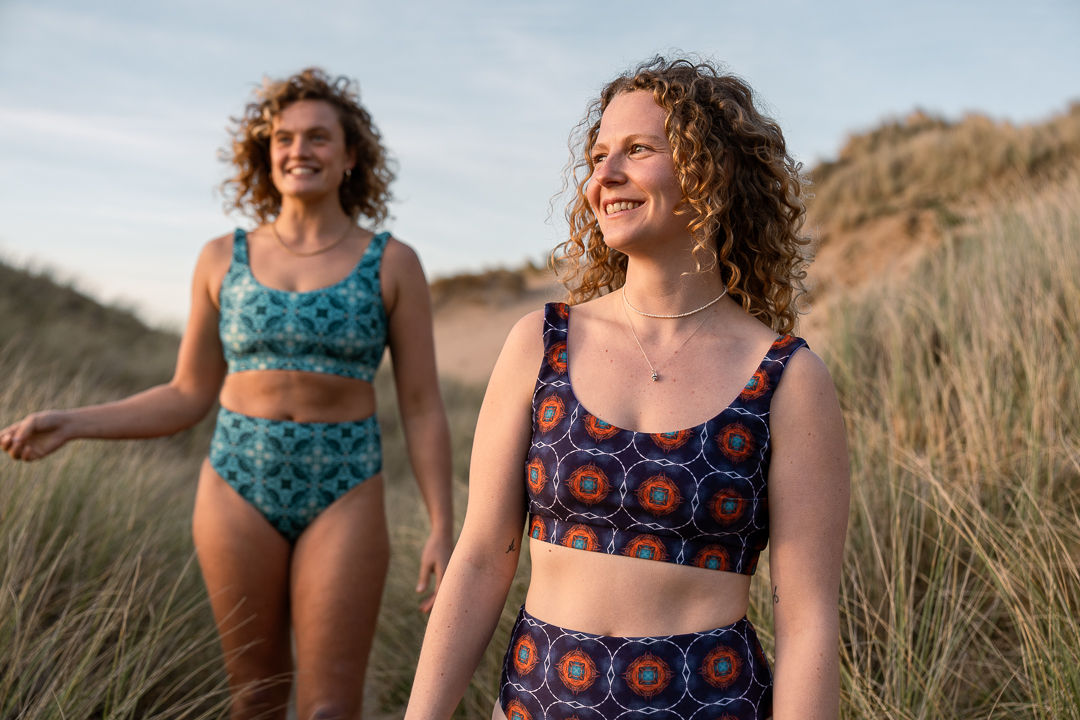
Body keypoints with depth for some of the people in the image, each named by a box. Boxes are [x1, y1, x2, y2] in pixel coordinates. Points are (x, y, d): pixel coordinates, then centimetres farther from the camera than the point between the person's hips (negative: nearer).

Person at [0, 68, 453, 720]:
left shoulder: (393, 264, -2)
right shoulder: (224, 260, 4)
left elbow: (422, 406, -2)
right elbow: (189, 397, 9)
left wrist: (443, 529, -8)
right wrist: (71, 423, -3)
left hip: (344, 497, -2)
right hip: (239, 489, 2)